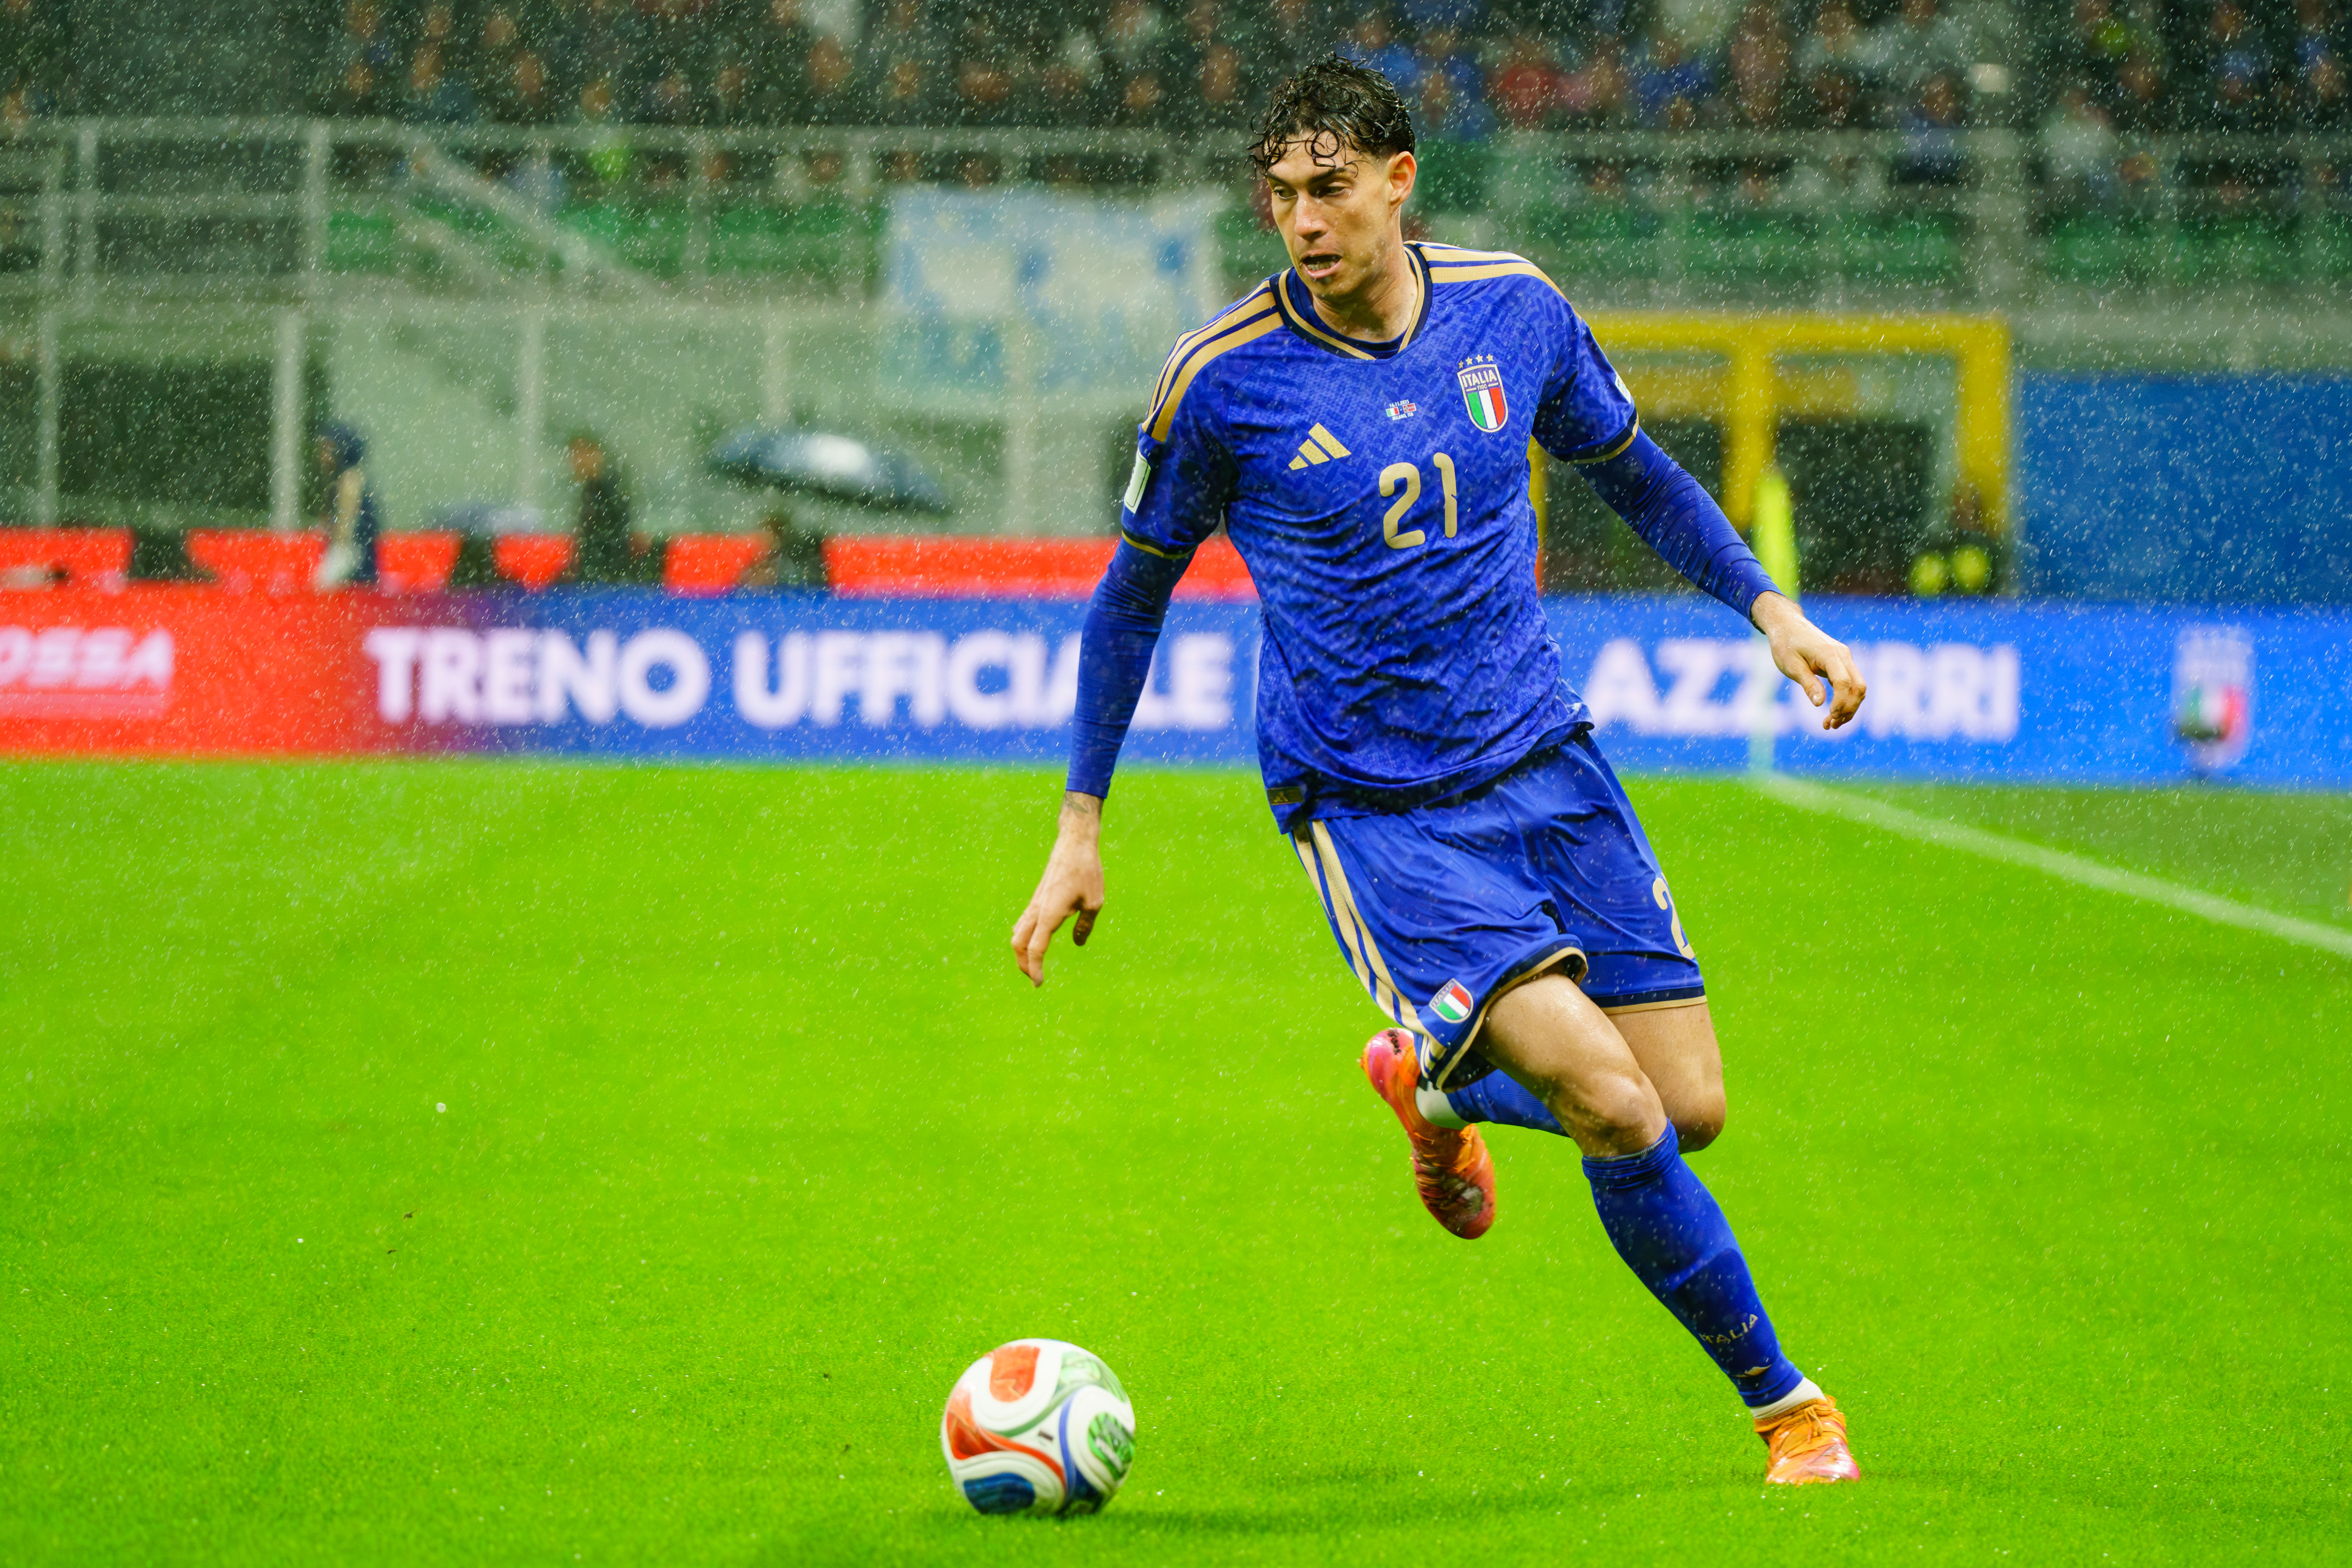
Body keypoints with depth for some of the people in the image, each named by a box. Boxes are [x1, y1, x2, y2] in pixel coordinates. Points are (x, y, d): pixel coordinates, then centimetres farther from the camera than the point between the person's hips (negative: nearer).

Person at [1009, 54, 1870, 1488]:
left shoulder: (1512, 309, -1)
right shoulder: (1225, 380, -11)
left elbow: (1631, 468, 18)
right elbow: (1135, 591, 2)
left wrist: (1767, 604, 9)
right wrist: (1081, 829, 3)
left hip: (1544, 759, 4)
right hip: (1372, 810, -4)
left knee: (1693, 1107, 0)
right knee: (1615, 1108, -19)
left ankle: (1441, 1081, 30)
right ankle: (1781, 1398, 3)